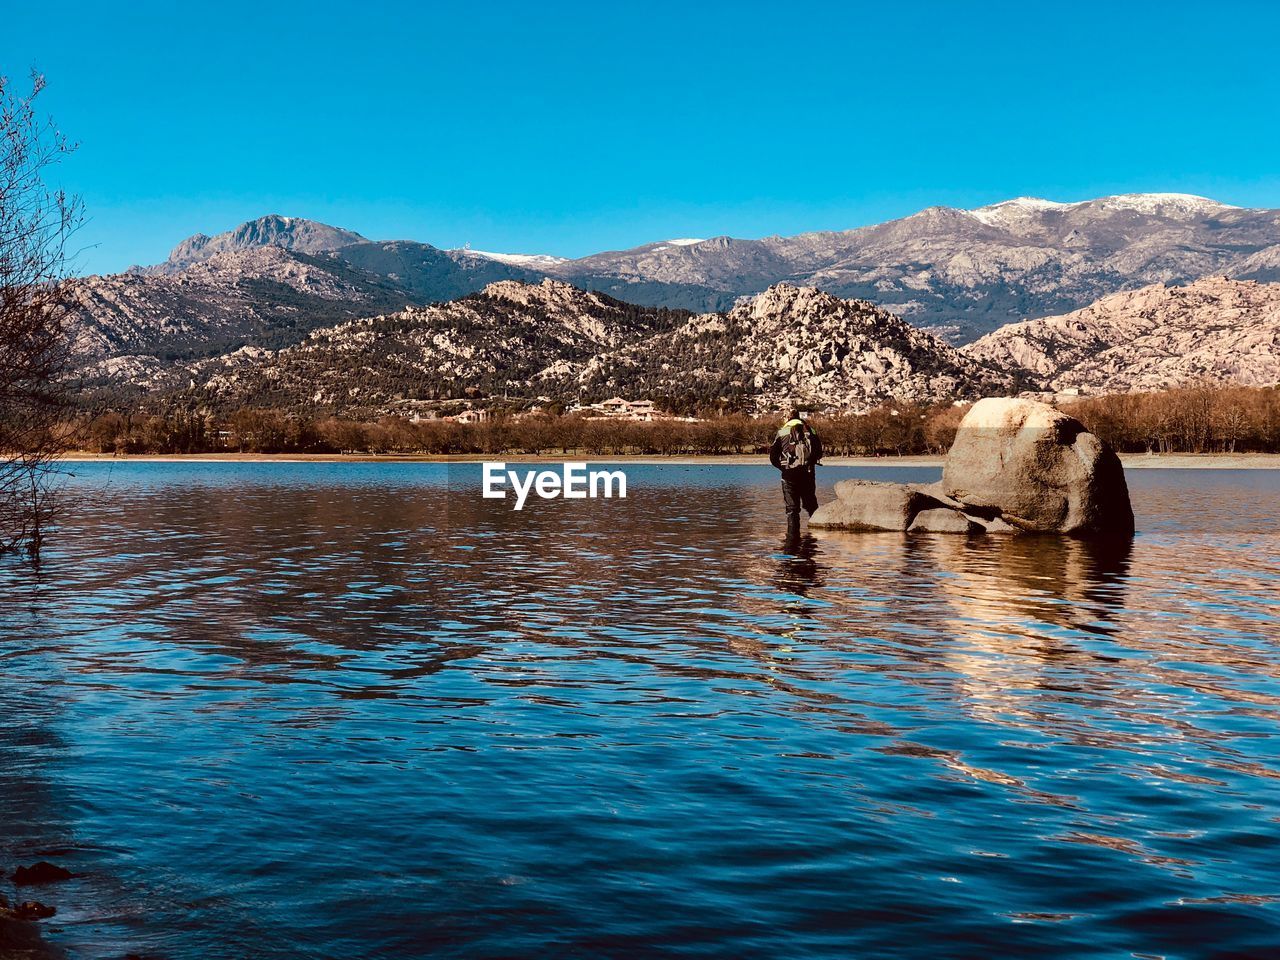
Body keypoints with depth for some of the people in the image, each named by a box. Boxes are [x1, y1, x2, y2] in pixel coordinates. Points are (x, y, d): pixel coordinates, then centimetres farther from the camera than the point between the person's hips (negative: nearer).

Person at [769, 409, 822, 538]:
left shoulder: (782, 433, 5)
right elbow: (819, 453, 9)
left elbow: (773, 456, 3)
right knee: (811, 504, 17)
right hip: (808, 473, 2)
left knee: (791, 507, 1)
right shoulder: (811, 432, 10)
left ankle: (793, 534, -7)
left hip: (789, 474, -2)